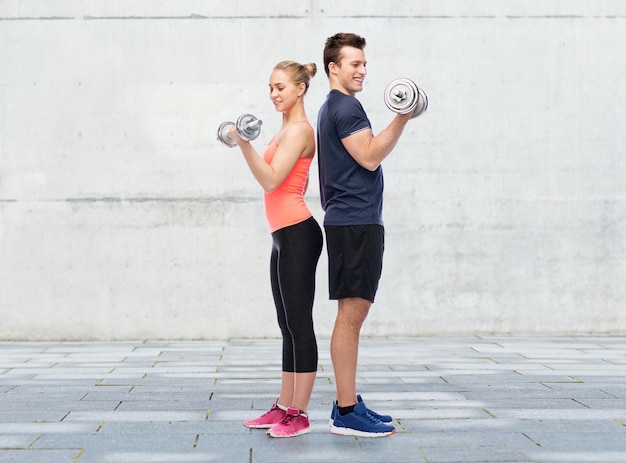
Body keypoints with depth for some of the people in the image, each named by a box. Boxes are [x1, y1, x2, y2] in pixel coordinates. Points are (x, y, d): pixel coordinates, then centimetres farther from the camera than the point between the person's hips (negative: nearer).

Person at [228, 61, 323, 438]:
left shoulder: (298, 129, -10)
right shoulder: (288, 130, 19)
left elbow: (271, 180, -21)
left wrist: (243, 144, -29)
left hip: (297, 236, -11)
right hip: (285, 236, 11)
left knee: (300, 324, -7)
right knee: (289, 325, 12)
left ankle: (299, 414, -3)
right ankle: (285, 407, 18)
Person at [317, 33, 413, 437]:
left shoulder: (333, 108, 22)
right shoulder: (346, 107, -10)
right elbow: (369, 158, -18)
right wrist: (402, 119, -22)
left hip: (354, 222, 11)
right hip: (356, 223, -11)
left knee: (354, 313, 12)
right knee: (351, 313, -10)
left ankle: (349, 403, 18)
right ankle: (346, 413, -8)